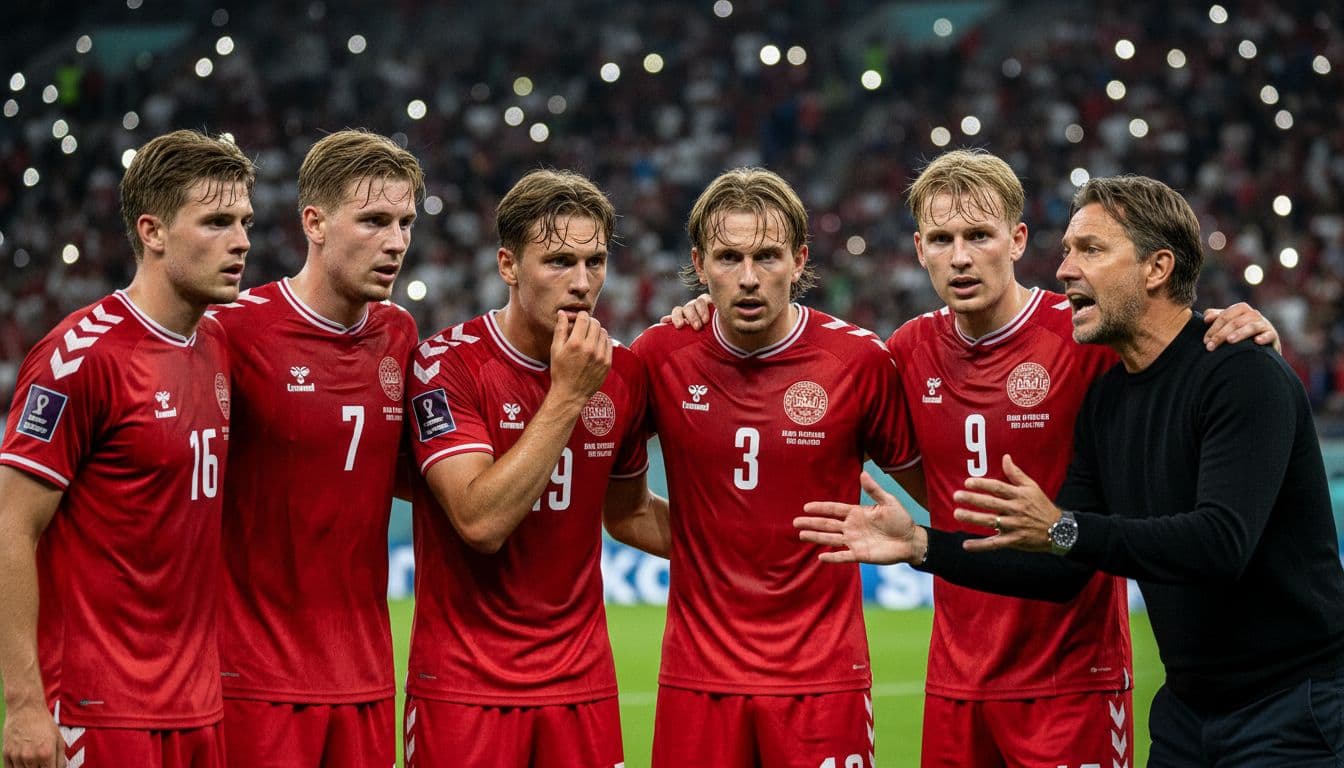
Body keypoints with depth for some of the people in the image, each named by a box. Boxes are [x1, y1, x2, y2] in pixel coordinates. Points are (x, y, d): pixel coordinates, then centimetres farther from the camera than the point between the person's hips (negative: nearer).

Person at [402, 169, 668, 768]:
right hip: (465, 689, -4)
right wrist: (568, 394, -20)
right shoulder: (447, 364, -11)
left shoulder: (620, 372, 5)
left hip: (582, 688, 5)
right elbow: (481, 522, -22)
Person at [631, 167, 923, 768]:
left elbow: (922, 481, 8)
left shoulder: (859, 359, -5)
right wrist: (685, 536, 8)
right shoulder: (661, 356, -1)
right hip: (696, 675, 1)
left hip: (822, 673, -1)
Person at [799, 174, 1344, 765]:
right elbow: (1063, 571, 9)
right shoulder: (1106, 400, 9)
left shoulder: (1245, 374, -16)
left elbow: (1223, 542, -28)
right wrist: (922, 544, 0)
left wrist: (1064, 529, -33)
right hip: (1188, 709, 8)